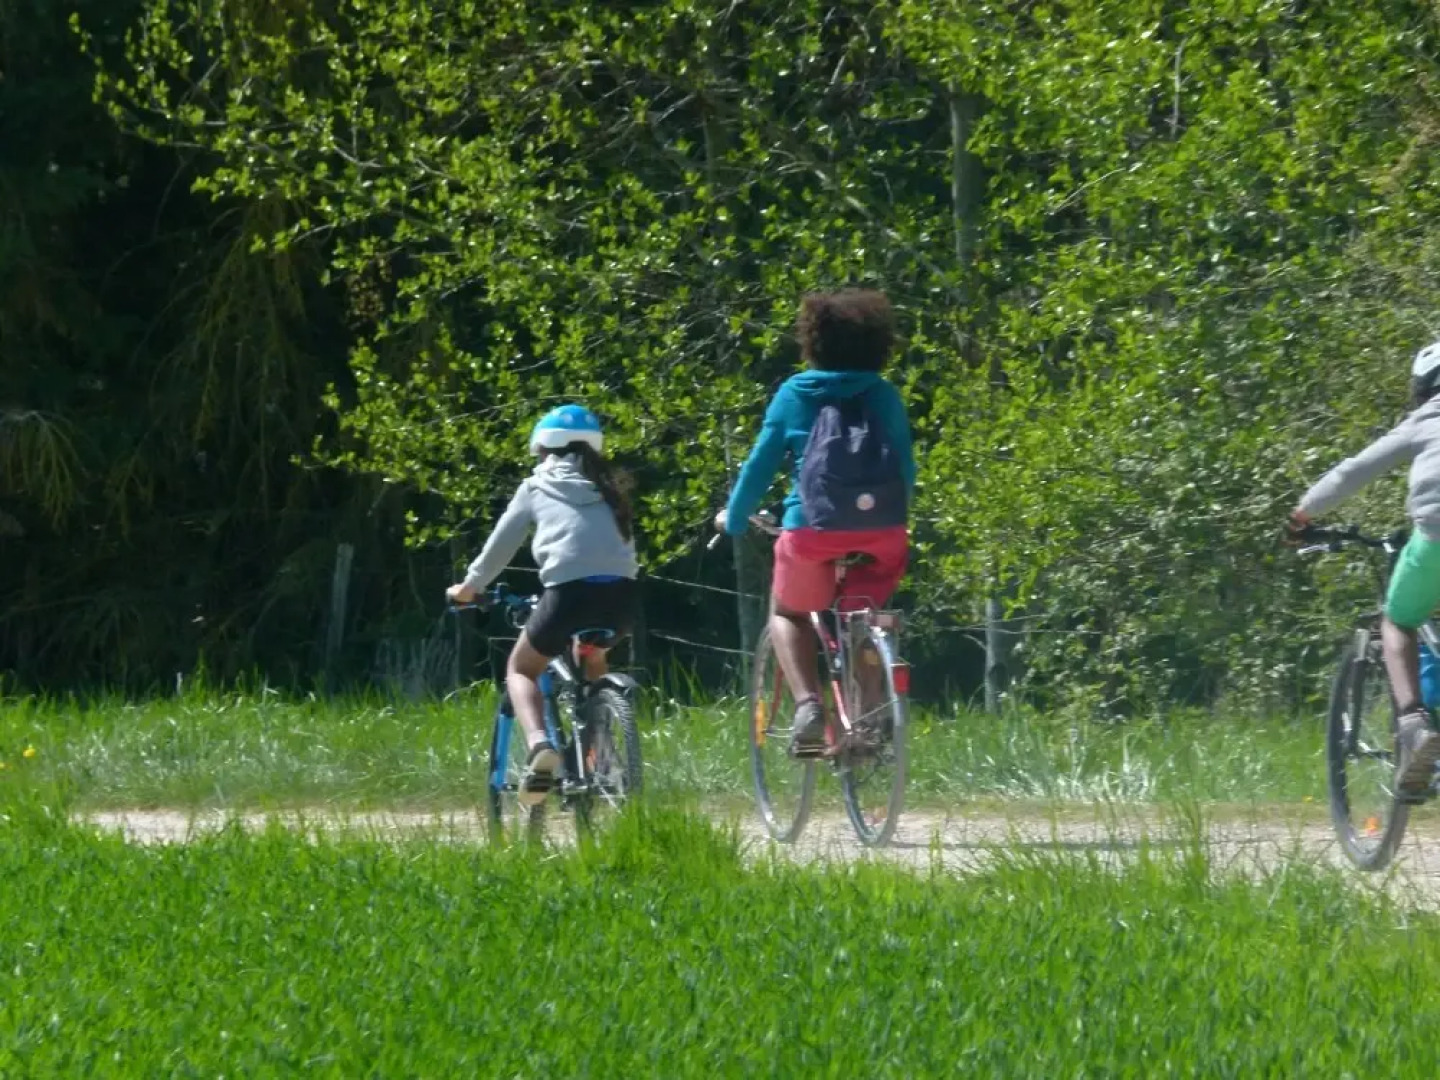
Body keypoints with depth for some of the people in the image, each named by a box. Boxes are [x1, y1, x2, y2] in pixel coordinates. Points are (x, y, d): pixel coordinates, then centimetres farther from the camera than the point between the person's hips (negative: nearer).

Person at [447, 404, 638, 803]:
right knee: (592, 660, 36)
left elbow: (501, 544, 18)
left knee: (521, 668, 19)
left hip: (570, 591, -4)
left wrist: (470, 586, 34)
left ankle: (539, 744, -11)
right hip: (621, 594, 4)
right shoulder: (609, 489, 25)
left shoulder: (537, 487, 16)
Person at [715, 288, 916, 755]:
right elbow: (906, 468, 16)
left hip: (814, 527, -2)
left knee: (788, 613, 23)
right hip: (883, 529, 2)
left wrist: (733, 518, 25)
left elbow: (761, 462, 10)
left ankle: (807, 704, -2)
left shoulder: (794, 395, 8)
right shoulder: (885, 397, 12)